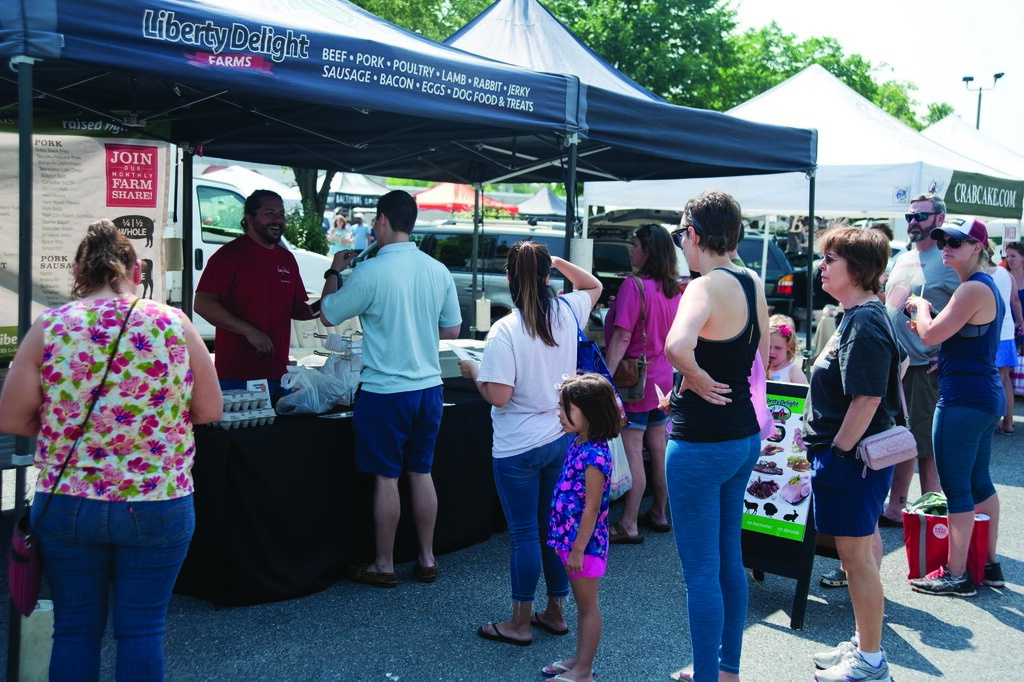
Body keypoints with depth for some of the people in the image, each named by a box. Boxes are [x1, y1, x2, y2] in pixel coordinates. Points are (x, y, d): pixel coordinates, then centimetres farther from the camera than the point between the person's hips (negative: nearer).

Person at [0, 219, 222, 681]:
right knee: (142, 630, 10)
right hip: (157, 506, 0)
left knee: (76, 630, 14)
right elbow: (209, 411, -1)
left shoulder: (48, 328, -6)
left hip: (65, 504, 1)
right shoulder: (174, 325, -6)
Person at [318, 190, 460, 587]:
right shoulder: (439, 271, 1)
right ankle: (426, 560, 24)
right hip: (429, 387, 5)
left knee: (386, 478, 5)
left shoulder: (370, 272, -15)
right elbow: (452, 330, 11)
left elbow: (328, 315, -2)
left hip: (385, 391, -5)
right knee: (422, 473, 15)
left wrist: (335, 272, 14)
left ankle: (383, 566, 17)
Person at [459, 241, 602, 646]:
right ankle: (555, 611, 28)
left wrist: (472, 371, -2)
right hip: (561, 440, 6)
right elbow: (593, 286, 20)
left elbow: (498, 395, -19)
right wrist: (559, 262, 13)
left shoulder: (504, 331, -19)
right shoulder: (567, 312, -2)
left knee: (524, 533, 4)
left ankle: (519, 623, 16)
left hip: (518, 447, -6)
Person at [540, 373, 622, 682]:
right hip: (570, 539, 9)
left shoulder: (594, 455, -24)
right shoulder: (578, 445, 4)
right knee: (582, 603, 20)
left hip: (585, 543, -9)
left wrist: (578, 549, -19)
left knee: (587, 605, 5)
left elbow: (591, 508, -23)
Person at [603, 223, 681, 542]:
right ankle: (659, 514, 27)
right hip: (662, 378, 8)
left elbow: (622, 338, -21)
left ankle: (628, 525, -1)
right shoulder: (673, 289, 6)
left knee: (632, 451, -5)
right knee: (658, 447, 15)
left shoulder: (635, 286, -17)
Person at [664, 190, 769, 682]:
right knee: (729, 558, 20)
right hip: (745, 437, 9)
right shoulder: (754, 284, 5)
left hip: (701, 444, -9)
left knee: (701, 571, 2)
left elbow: (676, 345, -41)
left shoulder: (705, 288, -21)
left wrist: (697, 378, -22)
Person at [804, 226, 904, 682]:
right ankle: (863, 645, 29)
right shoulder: (860, 316, 13)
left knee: (857, 557, 0)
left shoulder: (863, 324, -20)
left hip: (851, 457, -11)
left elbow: (867, 399, -25)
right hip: (856, 455, 11)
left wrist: (835, 452, -19)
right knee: (862, 551, 17)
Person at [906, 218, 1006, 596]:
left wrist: (920, 307, -2)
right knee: (979, 482, 17)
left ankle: (956, 575, 3)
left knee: (956, 487, -4)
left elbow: (931, 335, -21)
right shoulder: (986, 286, 15)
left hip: (964, 400, -11)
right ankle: (989, 565, 26)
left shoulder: (974, 289, -17)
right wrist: (927, 322, 10)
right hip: (985, 396, 11)